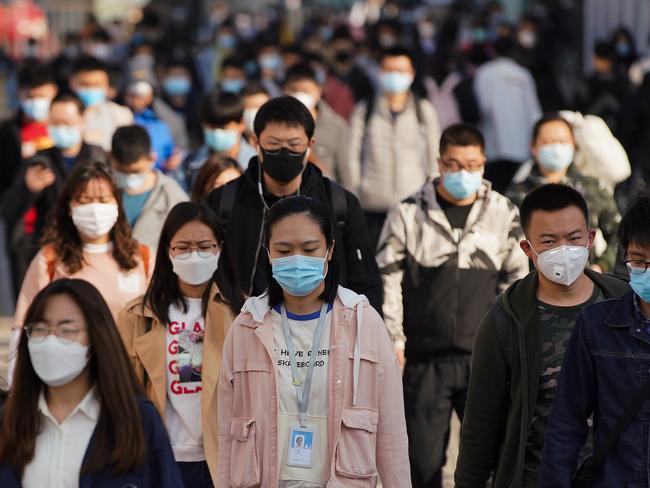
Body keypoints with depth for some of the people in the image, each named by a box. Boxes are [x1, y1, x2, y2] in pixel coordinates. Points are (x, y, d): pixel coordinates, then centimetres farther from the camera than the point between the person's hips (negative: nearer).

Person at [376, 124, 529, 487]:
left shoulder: (504, 214, 5)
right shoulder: (409, 214, 1)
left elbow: (518, 282, 12)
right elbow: (387, 280, 3)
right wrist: (393, 341, -2)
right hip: (424, 360, 0)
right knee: (423, 457, 5)